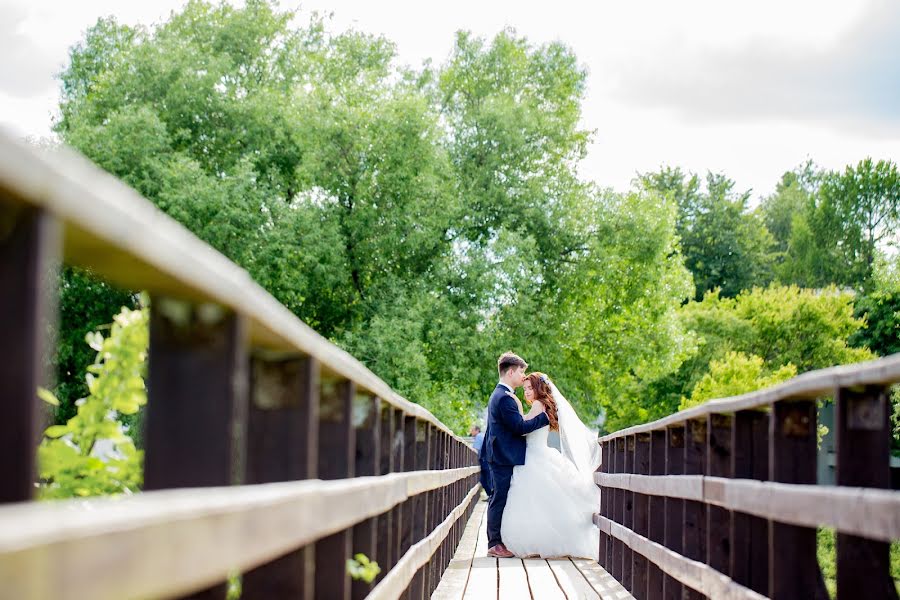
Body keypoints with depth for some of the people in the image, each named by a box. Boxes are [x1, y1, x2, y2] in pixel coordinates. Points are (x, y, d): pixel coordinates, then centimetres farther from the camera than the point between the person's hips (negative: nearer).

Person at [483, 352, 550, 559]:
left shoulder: (499, 394, 17)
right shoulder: (505, 398, -17)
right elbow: (520, 427, -22)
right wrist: (545, 416, -16)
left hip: (498, 456, 11)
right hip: (504, 457, -11)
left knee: (499, 499, 13)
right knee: (500, 499, -6)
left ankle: (495, 542, 18)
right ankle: (495, 544, -3)